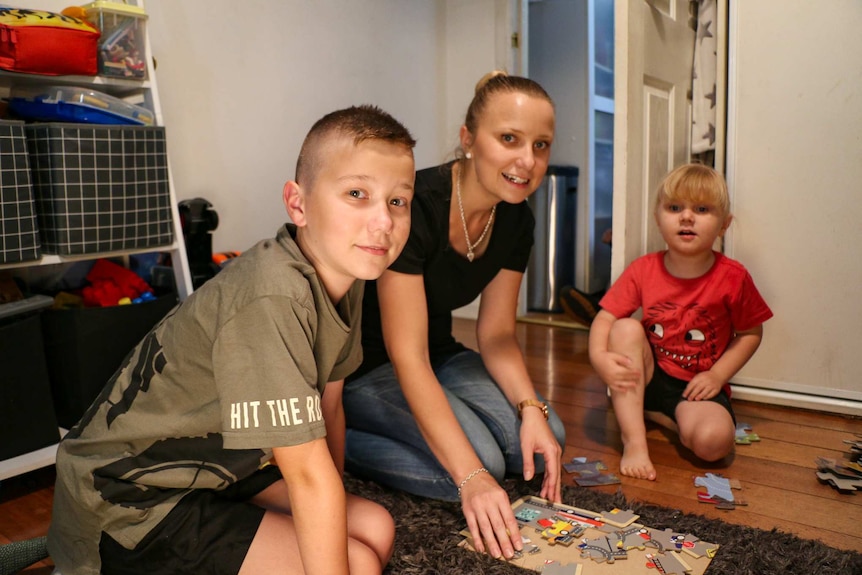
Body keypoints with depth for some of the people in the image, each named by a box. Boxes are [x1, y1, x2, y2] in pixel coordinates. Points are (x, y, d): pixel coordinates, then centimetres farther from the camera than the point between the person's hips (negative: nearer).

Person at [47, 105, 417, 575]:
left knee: (375, 528, 5)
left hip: (214, 466, 9)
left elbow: (327, 406, 4)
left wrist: (334, 512, 6)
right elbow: (307, 472, -28)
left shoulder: (345, 273, -4)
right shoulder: (272, 298, -32)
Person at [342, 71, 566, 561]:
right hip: (367, 364, -7)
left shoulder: (516, 219, -6)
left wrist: (531, 407, -18)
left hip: (439, 354, 7)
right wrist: (472, 478, -33)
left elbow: (497, 335, 1)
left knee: (543, 441, -8)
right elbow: (407, 358, -30)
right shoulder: (415, 205, -29)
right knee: (482, 460, -23)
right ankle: (339, 441, -5)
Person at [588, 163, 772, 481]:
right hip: (648, 377, 2)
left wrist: (717, 375, -11)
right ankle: (634, 441, -24)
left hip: (698, 386, -2)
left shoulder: (733, 278, -11)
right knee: (626, 328, -27)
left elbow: (751, 333, 0)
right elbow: (605, 318, -10)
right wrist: (599, 356, -29)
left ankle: (667, 419, 5)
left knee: (713, 441, -31)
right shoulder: (642, 270, -8)